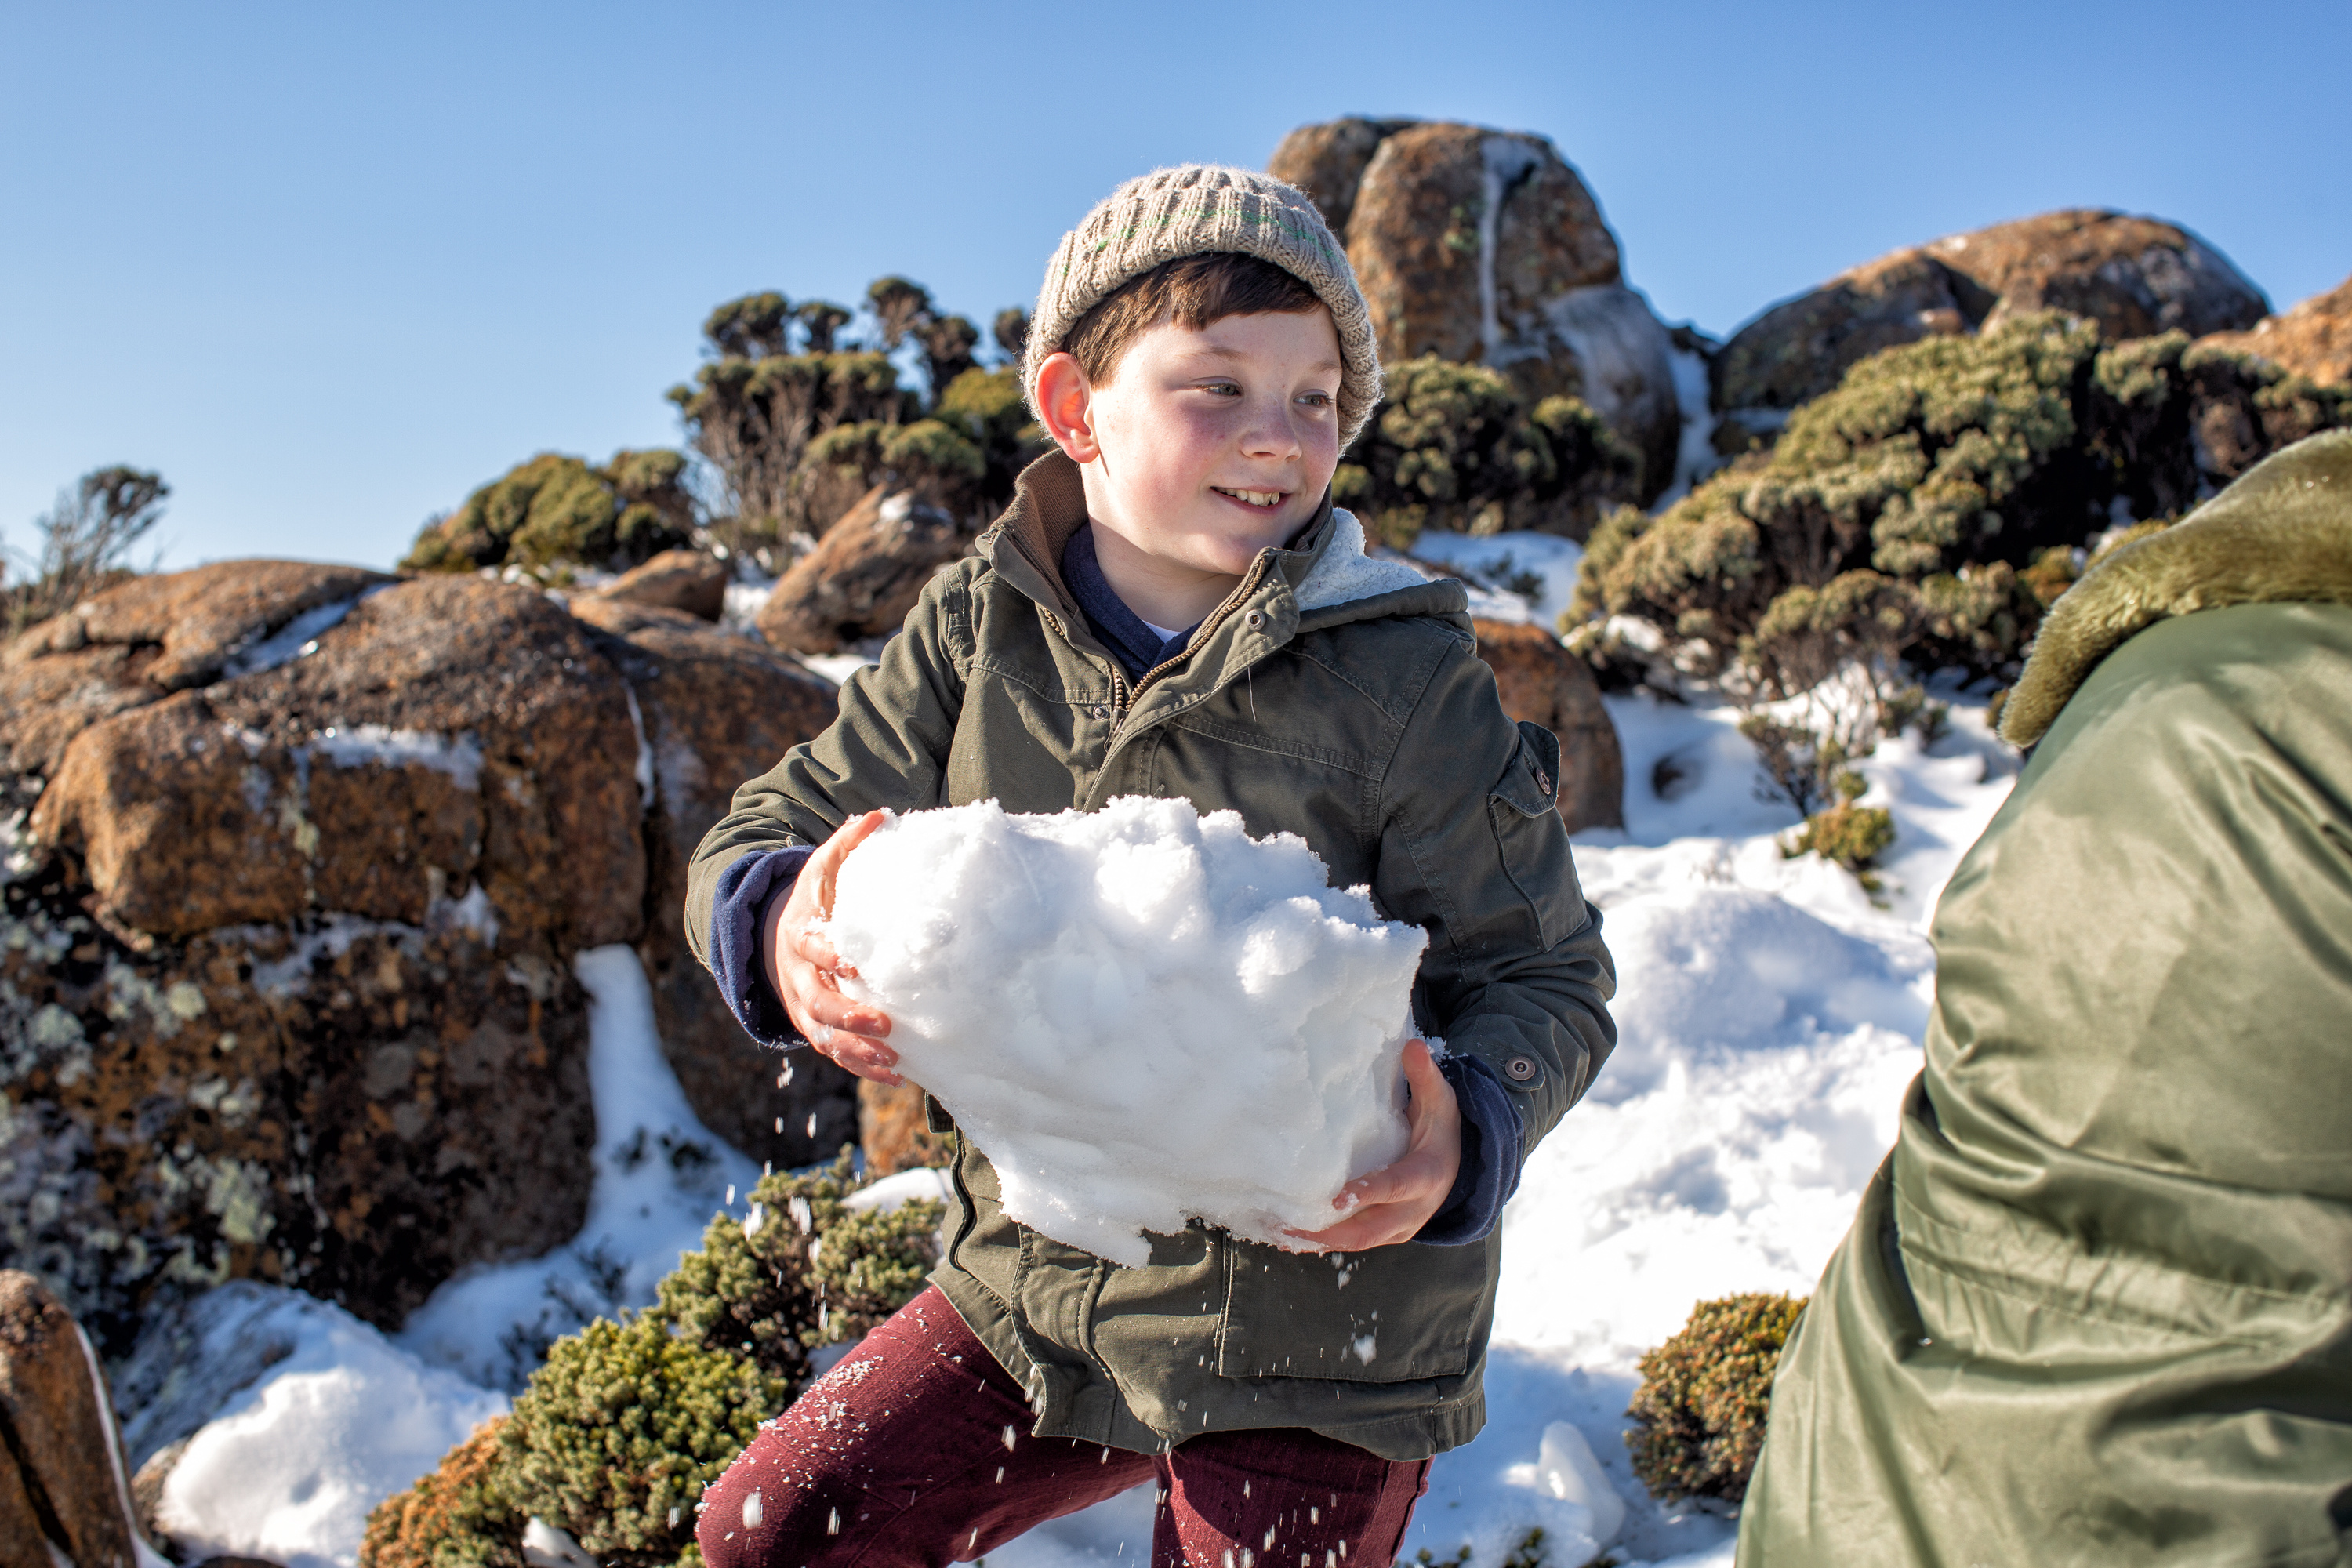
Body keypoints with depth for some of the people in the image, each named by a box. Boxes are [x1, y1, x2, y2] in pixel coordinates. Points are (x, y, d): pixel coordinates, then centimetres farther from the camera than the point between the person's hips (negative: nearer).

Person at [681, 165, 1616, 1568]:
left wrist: (1468, 1135, -31)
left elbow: (1548, 974, -9)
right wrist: (787, 932, -24)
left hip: (1317, 1329, -4)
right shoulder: (982, 633, -4)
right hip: (1042, 1279, 4)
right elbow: (759, 841, 1)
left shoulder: (1401, 677, -15)